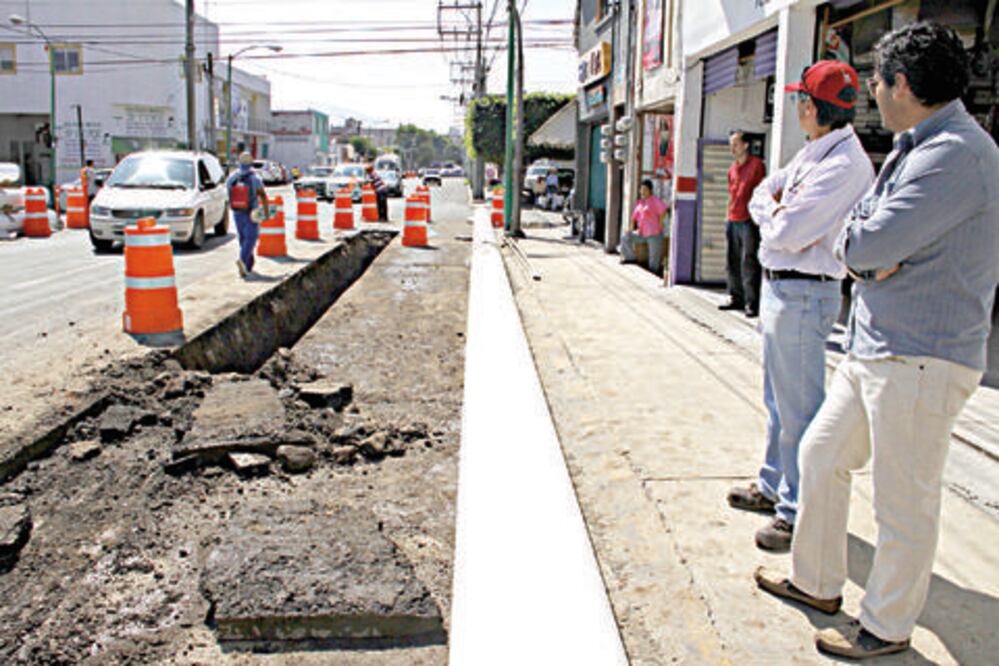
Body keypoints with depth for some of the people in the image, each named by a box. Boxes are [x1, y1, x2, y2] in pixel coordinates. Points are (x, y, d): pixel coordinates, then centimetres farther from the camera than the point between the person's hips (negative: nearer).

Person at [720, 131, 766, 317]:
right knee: (732, 262, 9)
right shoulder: (732, 168, 16)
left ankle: (752, 303, -6)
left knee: (749, 263, -8)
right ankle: (736, 298, 19)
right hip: (732, 221, 7)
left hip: (748, 220, -7)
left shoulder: (756, 164, -3)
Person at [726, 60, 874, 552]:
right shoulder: (812, 153, 13)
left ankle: (799, 512, 8)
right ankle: (774, 485, 35)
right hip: (777, 287, 10)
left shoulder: (845, 164, -18)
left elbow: (790, 231, -23)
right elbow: (759, 198, 15)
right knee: (779, 399, 20)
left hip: (803, 294, -10)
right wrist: (782, 212, -6)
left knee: (800, 408, -3)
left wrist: (775, 213, -2)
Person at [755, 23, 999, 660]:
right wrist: (866, 253, -10)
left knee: (905, 501, 4)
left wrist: (852, 238, -3)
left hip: (921, 361, -10)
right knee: (822, 454, 18)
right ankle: (816, 582, 35)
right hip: (875, 349, 10)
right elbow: (857, 236, 11)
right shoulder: (917, 149, 14)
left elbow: (869, 244, -25)